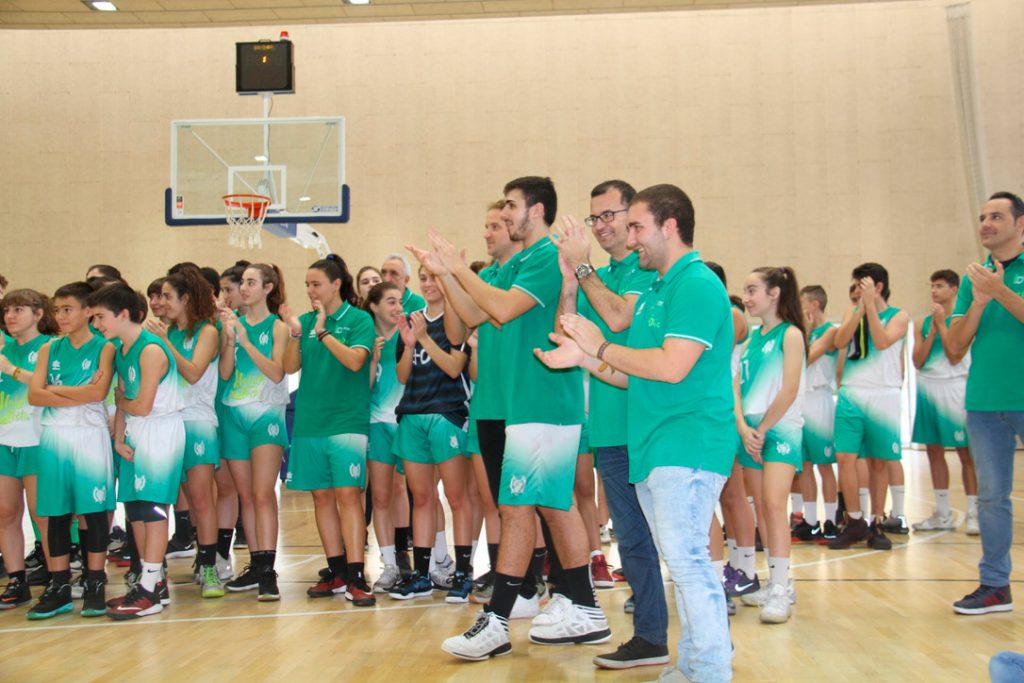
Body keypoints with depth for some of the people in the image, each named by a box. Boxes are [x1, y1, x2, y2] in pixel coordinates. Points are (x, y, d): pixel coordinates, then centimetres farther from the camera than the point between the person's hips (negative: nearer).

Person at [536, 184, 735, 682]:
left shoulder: (698, 285, -11)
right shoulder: (654, 292, 19)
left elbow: (671, 367, -21)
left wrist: (601, 347, -10)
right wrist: (583, 359, 8)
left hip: (686, 447, -10)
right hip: (653, 450, 10)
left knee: (686, 558, -9)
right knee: (683, 561, 14)